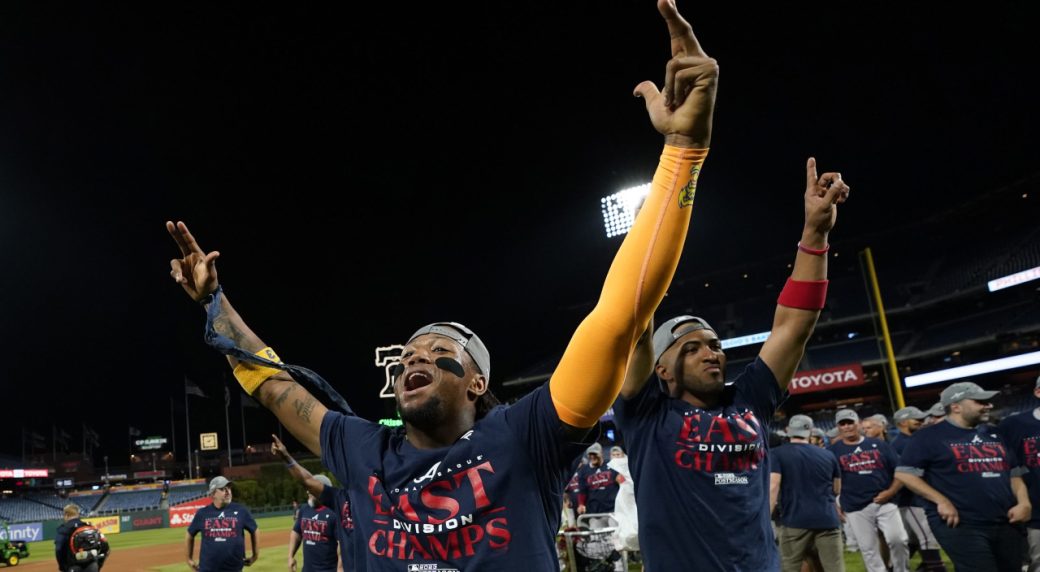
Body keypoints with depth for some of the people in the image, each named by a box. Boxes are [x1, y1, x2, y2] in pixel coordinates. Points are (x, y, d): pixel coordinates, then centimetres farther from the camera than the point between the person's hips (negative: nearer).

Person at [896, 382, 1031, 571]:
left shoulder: (993, 435, 14)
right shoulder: (930, 436, -7)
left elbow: (1014, 474, 21)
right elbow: (904, 473, -11)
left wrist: (1024, 503, 3)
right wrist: (942, 501, -17)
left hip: (1007, 524, 7)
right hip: (958, 524, -7)